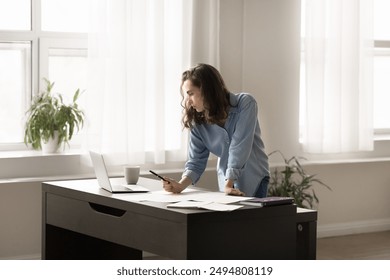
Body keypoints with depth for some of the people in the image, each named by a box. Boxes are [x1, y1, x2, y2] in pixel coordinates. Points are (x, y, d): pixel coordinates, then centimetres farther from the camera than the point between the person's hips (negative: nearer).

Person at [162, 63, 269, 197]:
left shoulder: (245, 103, -18)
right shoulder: (198, 122, -6)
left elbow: (239, 147, -24)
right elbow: (196, 162, -6)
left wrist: (228, 185, -28)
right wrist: (180, 185, -24)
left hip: (255, 180, -3)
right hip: (226, 182, 3)